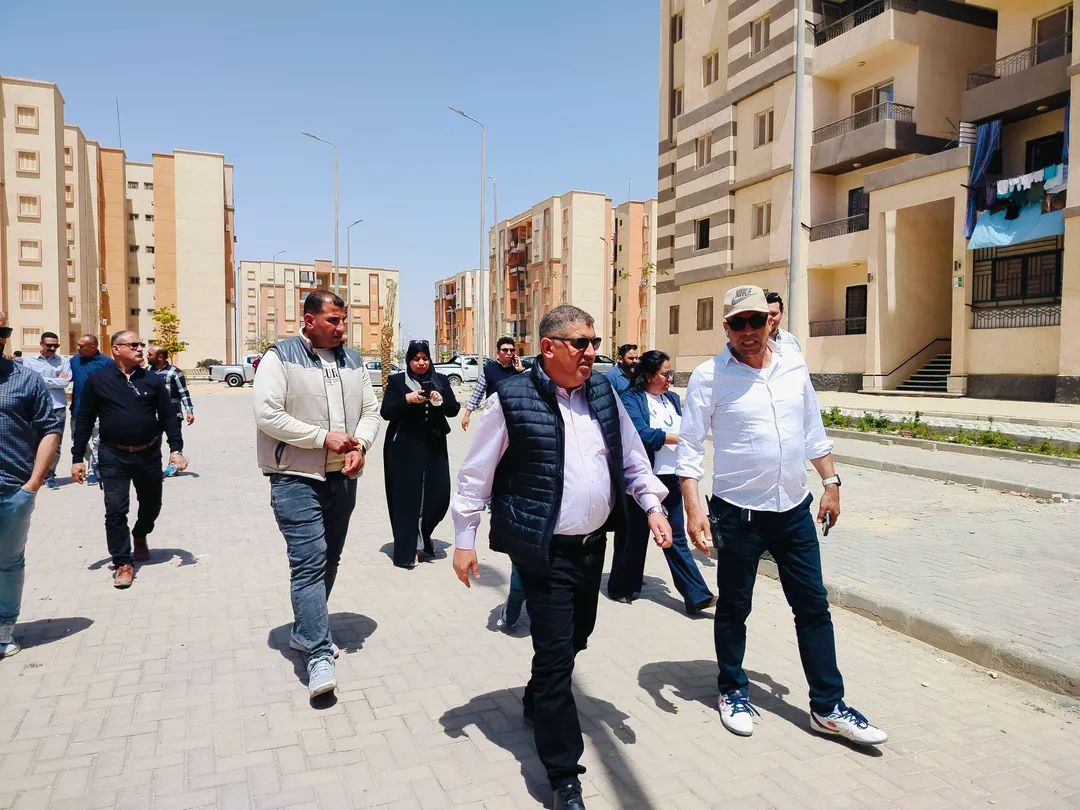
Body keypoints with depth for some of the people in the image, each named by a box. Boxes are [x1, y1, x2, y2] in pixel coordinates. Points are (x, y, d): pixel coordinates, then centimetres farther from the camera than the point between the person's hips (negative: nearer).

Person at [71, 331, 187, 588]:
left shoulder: (152, 380, 3)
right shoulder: (98, 380, -2)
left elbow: (168, 417, 4)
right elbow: (84, 421, 1)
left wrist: (176, 449, -6)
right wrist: (77, 458, -1)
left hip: (149, 454, 2)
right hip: (113, 456, -2)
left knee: (152, 504, 15)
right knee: (116, 509, -3)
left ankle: (140, 537, 44)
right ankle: (123, 562, 9)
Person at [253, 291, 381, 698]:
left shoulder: (352, 360, 11)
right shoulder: (280, 357, -7)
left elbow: (370, 409, 12)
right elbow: (268, 414, -15)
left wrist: (361, 446, -8)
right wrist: (324, 438, -16)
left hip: (342, 477, 7)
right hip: (297, 478, -6)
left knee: (329, 559, 15)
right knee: (310, 561, -12)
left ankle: (304, 631, 33)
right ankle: (319, 654, -7)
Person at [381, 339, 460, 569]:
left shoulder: (440, 380, 11)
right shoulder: (396, 381, 3)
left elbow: (454, 409, 5)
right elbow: (385, 412, -5)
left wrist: (441, 401, -16)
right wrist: (407, 399, -20)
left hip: (434, 446, 3)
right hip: (404, 448, -3)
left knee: (439, 494, 1)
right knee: (407, 497, -3)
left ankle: (423, 535, 29)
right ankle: (407, 550, 7)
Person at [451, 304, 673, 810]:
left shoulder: (603, 393, 4)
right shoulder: (511, 399, -13)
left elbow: (632, 456, 12)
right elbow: (476, 474, -6)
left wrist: (653, 506, 0)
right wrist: (464, 540, -5)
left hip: (594, 543, 6)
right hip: (544, 550, -6)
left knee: (574, 639, 21)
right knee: (556, 653, -2)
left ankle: (539, 703, 50)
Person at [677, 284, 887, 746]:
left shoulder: (794, 365, 3)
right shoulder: (710, 376, -11)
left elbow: (813, 432, 13)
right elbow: (690, 445, -10)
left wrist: (831, 483, 11)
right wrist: (693, 507, -17)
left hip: (794, 509, 4)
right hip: (737, 513, -4)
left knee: (814, 607, 10)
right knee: (733, 608, 12)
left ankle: (828, 708, 24)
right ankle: (733, 692, 32)